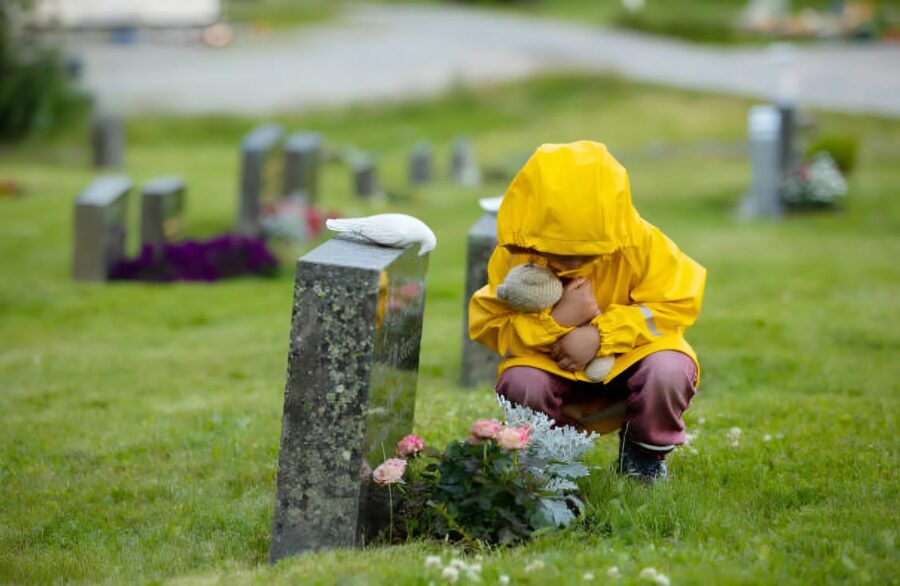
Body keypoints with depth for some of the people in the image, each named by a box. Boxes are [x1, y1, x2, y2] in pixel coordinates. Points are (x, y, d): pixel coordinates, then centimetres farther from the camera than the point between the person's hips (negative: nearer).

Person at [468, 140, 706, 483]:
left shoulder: (641, 244, -21)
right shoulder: (512, 256, -20)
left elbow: (676, 305, -17)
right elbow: (488, 326, -16)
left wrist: (599, 334, -28)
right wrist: (556, 322, -34)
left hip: (625, 358, 0)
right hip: (553, 363, 1)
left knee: (670, 371, -33)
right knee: (520, 382, -33)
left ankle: (646, 450, 1)